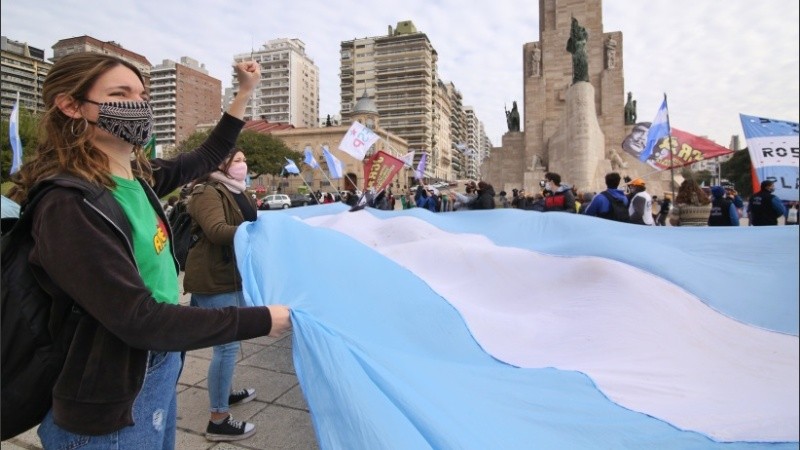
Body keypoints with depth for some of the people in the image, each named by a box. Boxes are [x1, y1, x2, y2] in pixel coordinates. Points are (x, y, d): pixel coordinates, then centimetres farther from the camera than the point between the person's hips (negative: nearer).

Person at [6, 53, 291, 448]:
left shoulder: (138, 177, -1)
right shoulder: (69, 207, -24)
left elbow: (207, 158, 16)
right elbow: (140, 320, -28)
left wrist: (244, 92, 12)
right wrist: (263, 320, -26)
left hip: (161, 368, 8)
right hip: (110, 407, -8)